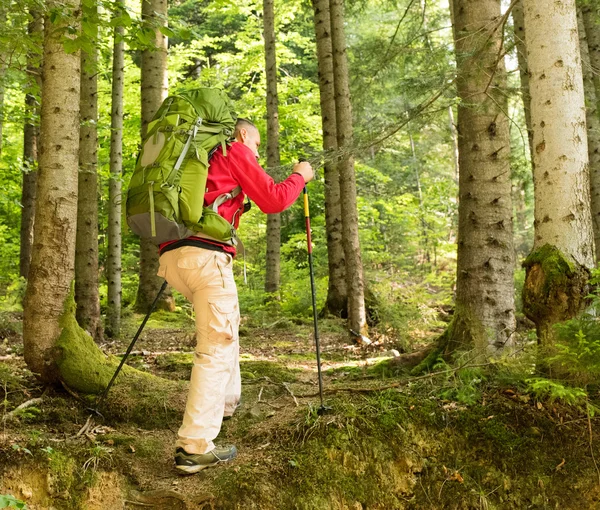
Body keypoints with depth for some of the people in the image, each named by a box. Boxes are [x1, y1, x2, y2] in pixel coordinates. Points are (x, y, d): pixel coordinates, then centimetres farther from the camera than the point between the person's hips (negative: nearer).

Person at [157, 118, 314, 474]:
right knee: (216, 347, -8)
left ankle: (226, 401, 37)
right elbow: (274, 201, 2)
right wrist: (300, 177, 18)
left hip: (172, 254, 8)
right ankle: (195, 447, -13)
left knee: (226, 322, 28)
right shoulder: (236, 151, 8)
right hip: (206, 254, -8)